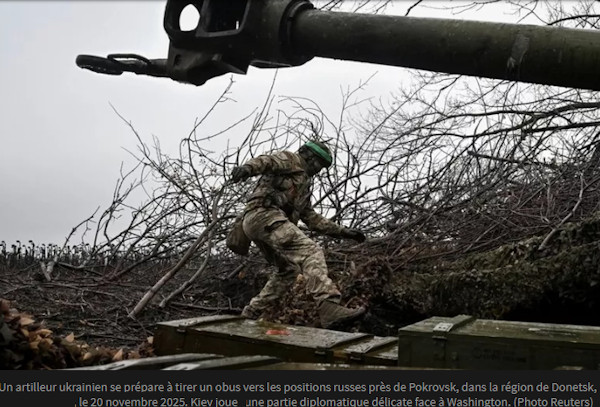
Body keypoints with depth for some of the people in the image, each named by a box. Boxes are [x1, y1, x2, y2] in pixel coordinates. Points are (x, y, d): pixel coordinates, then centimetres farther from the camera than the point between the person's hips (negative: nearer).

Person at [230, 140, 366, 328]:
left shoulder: (304, 184, 35)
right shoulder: (291, 160, 10)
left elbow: (312, 218, 35)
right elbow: (265, 161, -11)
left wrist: (342, 231, 30)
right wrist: (247, 167, -34)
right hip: (264, 214, -10)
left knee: (288, 270, 23)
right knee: (310, 252, -23)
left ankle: (250, 315, 27)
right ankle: (329, 308, -41)